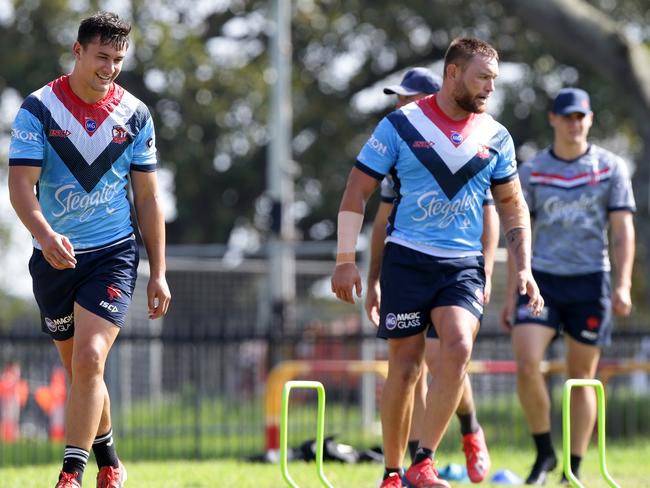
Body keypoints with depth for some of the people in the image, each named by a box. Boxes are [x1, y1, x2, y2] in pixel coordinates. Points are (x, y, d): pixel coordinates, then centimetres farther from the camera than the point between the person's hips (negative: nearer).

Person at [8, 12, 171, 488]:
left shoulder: (135, 115, 1)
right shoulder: (39, 109, -6)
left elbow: (148, 197, 7)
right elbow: (21, 184, -13)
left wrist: (159, 272, 4)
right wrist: (46, 234, -33)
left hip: (113, 253, -1)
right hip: (55, 254, 1)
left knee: (88, 360, -18)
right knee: (81, 369, 11)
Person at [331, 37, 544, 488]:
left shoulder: (495, 137, 8)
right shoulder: (401, 125, -2)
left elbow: (513, 206, 17)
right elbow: (357, 192, 1)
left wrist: (524, 268, 7)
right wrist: (346, 260, -5)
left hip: (464, 264, 2)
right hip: (407, 260, -2)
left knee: (458, 347, -21)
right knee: (405, 366, 0)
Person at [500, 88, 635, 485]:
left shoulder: (611, 168, 4)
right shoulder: (532, 172, 7)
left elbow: (623, 229, 1)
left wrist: (623, 285, -10)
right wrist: (512, 295, 6)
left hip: (590, 281, -1)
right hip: (541, 279, 1)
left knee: (581, 377, 3)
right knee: (526, 366, -15)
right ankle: (544, 453, 2)